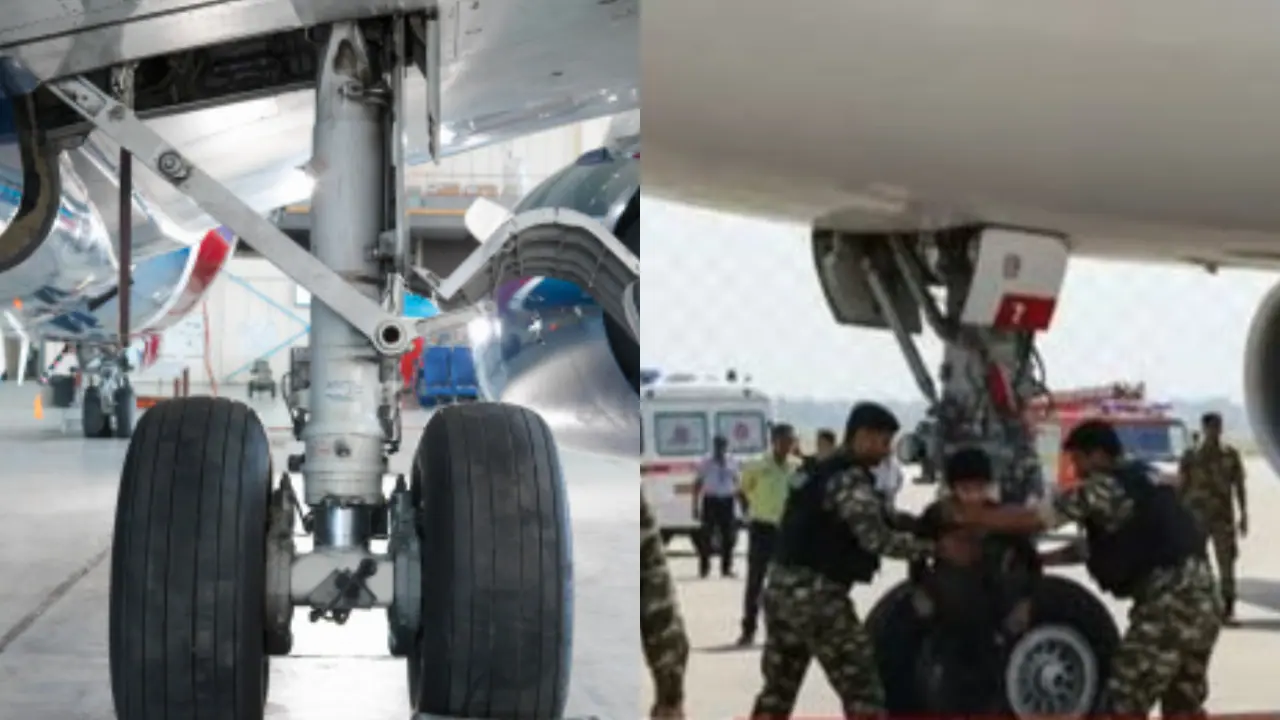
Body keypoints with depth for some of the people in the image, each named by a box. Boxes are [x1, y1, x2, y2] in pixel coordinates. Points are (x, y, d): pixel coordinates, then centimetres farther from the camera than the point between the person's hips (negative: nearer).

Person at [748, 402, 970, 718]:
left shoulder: (819, 471, 18)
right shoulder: (849, 479, -13)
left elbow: (869, 519, 19)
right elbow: (878, 539, -21)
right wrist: (934, 546, -15)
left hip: (781, 587, 9)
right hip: (816, 595, -9)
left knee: (777, 690, 15)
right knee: (862, 691, -2)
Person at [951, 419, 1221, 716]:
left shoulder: (1105, 487, -6)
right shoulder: (1140, 481, 22)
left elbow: (1032, 519, -5)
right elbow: (1096, 544, 28)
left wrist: (970, 517, 5)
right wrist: (1036, 558, 26)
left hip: (1171, 602, -9)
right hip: (1203, 599, 9)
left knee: (1124, 705, -4)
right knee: (1182, 707, 18)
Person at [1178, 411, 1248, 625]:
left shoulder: (1231, 455, 5)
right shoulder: (1190, 456, 2)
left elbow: (1239, 487, 8)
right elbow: (1181, 488, 4)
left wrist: (1244, 515, 3)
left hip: (1223, 517, 0)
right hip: (1196, 517, 0)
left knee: (1226, 563, -3)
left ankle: (1228, 609, 1)